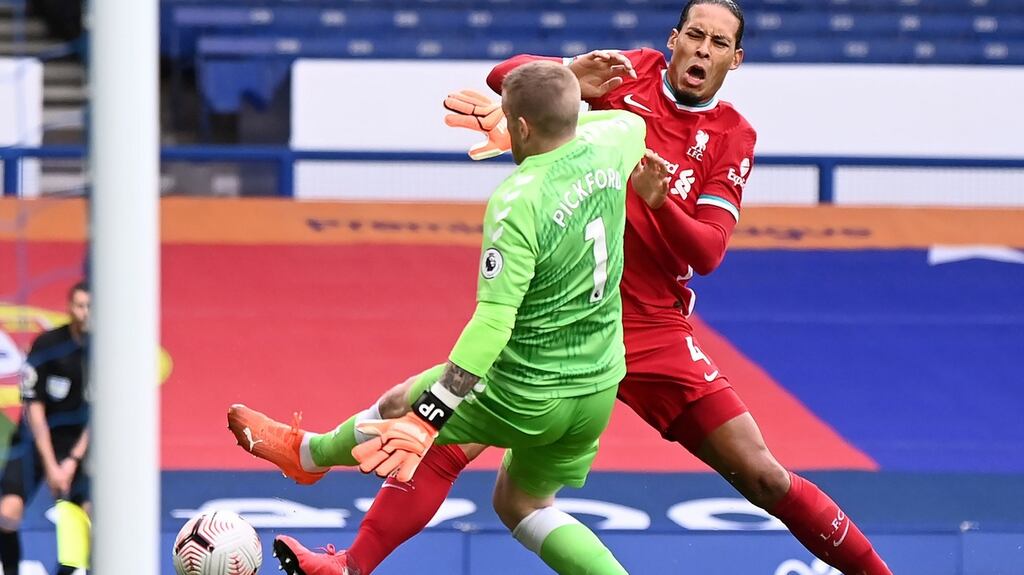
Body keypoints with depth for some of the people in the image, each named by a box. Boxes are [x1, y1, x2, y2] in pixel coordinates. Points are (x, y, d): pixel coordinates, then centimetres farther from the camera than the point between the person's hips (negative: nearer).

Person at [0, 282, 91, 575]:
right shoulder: (47, 345, -15)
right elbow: (34, 407, -12)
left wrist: (74, 460, -15)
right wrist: (50, 465, -16)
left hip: (81, 441, 1)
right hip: (38, 438, -1)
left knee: (93, 512, -18)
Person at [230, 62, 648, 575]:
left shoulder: (516, 205, -27)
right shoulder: (608, 147, -7)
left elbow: (493, 323, -31)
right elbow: (631, 122, 22)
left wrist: (428, 416, -31)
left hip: (524, 397, -7)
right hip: (601, 388, 7)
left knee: (403, 405, 21)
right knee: (521, 506, 26)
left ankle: (305, 452, 49)